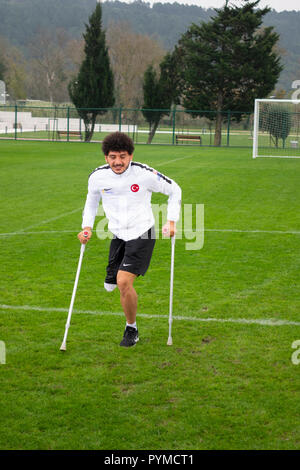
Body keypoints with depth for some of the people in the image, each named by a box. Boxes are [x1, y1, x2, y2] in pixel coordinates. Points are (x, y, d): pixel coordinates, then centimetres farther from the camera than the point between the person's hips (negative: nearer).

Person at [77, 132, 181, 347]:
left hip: (142, 234, -4)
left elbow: (174, 190, 1)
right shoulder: (97, 177, -6)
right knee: (111, 284, 7)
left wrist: (172, 221, -6)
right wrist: (87, 227, 3)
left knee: (124, 282, -17)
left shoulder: (145, 174, -15)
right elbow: (92, 201, 16)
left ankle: (132, 329, 6)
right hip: (117, 236, 4)